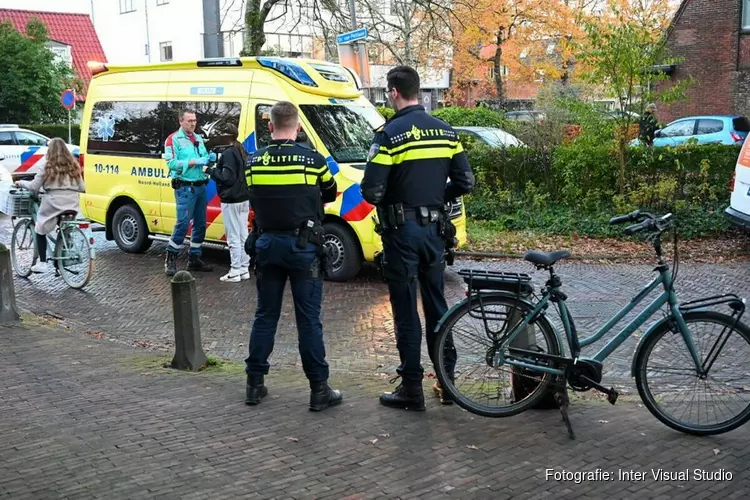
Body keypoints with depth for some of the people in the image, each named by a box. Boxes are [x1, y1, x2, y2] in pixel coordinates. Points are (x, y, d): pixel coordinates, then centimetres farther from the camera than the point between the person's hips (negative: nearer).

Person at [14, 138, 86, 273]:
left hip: (53, 203, -3)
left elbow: (34, 187, -1)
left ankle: (42, 263, 6)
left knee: (40, 230, 13)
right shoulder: (73, 165, 10)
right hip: (72, 204, 4)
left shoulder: (47, 165, -1)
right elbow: (82, 188, 10)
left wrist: (20, 183, 17)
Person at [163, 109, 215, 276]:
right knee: (183, 223, -12)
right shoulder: (173, 139, -4)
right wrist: (194, 162, -18)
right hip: (185, 187, -7)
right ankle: (170, 259, -1)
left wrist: (209, 158, -3)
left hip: (200, 186, 7)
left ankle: (194, 259, 20)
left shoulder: (198, 138, 17)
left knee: (200, 224, 10)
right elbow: (171, 163, -15)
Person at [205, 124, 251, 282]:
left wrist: (210, 170, -12)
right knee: (243, 235, 12)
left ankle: (235, 272, -1)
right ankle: (244, 269, 17)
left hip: (231, 201, -9)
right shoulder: (241, 151, 13)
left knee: (233, 238, -4)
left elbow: (227, 178, -20)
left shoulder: (228, 153, -16)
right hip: (243, 199, 9)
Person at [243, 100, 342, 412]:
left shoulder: (254, 162, 0)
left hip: (267, 244, 3)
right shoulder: (313, 160, -8)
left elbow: (253, 200, 8)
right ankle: (319, 389, 6)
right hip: (303, 245, -3)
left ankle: (255, 383, 18)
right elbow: (330, 195, 7)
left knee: (265, 315, 13)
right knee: (309, 319, 2)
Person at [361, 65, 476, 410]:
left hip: (402, 230, -5)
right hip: (435, 229, 6)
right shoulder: (445, 131, 5)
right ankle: (447, 381, 21)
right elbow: (465, 183, 5)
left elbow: (372, 191, -18)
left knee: (406, 309, 2)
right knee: (437, 304, 15)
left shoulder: (389, 134, -13)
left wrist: (384, 202, 4)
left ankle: (412, 388, 7)